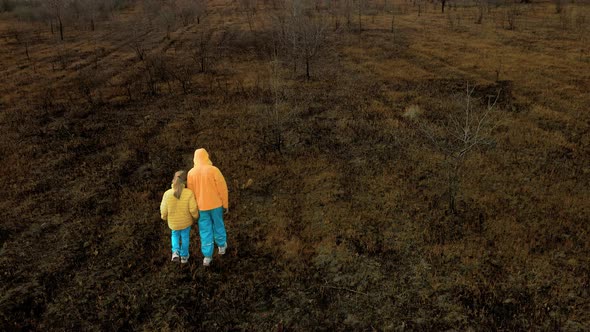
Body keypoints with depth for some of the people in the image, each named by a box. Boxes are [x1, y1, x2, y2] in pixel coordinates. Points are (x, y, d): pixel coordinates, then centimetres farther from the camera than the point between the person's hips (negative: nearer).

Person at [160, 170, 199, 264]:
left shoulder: (167, 194, -22)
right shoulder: (189, 193, -25)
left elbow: (164, 209, -12)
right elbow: (193, 209, -20)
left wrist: (164, 217, 10)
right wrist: (196, 216, 1)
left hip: (173, 222, 1)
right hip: (186, 221, -1)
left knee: (175, 235, 29)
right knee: (185, 237, 22)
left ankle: (175, 252, 13)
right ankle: (184, 256, 36)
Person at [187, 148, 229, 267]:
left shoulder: (191, 173, -8)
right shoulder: (214, 170, -17)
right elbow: (222, 188, -14)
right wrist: (225, 204, -1)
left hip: (201, 206, 1)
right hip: (215, 204, -1)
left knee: (205, 231, 9)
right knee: (218, 225, 21)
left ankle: (207, 256, 12)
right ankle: (222, 246, 40)